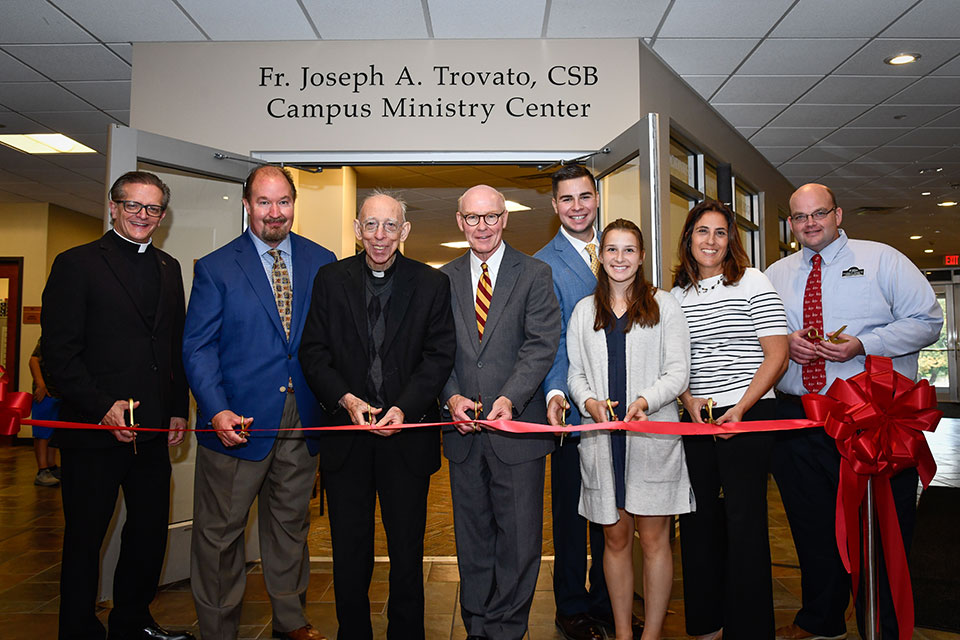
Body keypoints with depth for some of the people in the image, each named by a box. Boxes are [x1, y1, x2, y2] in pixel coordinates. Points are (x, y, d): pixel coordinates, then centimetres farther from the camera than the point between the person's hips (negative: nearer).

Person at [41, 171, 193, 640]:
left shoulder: (168, 268, 13)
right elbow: (58, 352, -9)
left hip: (153, 430, 6)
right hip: (93, 431, -5)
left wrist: (179, 409, 9)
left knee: (151, 531, 15)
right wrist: (102, 407, -17)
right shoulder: (76, 264, -4)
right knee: (84, 537, 9)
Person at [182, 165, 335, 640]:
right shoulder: (214, 268, 0)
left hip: (301, 420, 3)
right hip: (239, 420, -2)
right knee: (220, 531, 8)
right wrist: (217, 411, -18)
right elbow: (198, 348, -5)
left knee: (290, 524, 17)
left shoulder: (322, 262, 7)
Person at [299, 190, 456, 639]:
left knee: (407, 551, 11)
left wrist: (404, 408, -17)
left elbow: (439, 355, -4)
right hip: (346, 433, 1)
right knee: (349, 551, 14)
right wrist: (346, 399, -15)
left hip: (407, 433, -1)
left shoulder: (431, 283, 1)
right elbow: (313, 352, 1)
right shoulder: (330, 279, 4)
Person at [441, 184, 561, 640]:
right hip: (464, 430, 3)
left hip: (516, 425, -3)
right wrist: (452, 396, -10)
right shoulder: (444, 279, 10)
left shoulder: (534, 274, 0)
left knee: (519, 537, 6)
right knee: (472, 537, 15)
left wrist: (509, 399, -20)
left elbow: (542, 344, -8)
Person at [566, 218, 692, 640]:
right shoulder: (584, 310, 13)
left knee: (654, 539, 3)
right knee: (615, 539, 10)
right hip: (601, 438, 2)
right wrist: (589, 401, -8)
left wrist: (645, 401, -17)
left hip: (653, 436, -2)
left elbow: (678, 372, 0)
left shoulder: (664, 305, 5)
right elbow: (574, 373, 12)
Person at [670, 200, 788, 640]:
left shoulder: (752, 282, -2)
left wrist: (739, 410, -13)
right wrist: (689, 399, -2)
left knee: (744, 518, 0)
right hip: (695, 418, 5)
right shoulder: (677, 294, 11)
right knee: (698, 515, 9)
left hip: (748, 416, -4)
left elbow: (777, 356, -6)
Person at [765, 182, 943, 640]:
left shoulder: (882, 259, 3)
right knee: (811, 527, 14)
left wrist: (862, 344, -16)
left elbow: (927, 320, -2)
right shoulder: (774, 275, 12)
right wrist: (786, 344, -7)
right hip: (797, 416, 4)